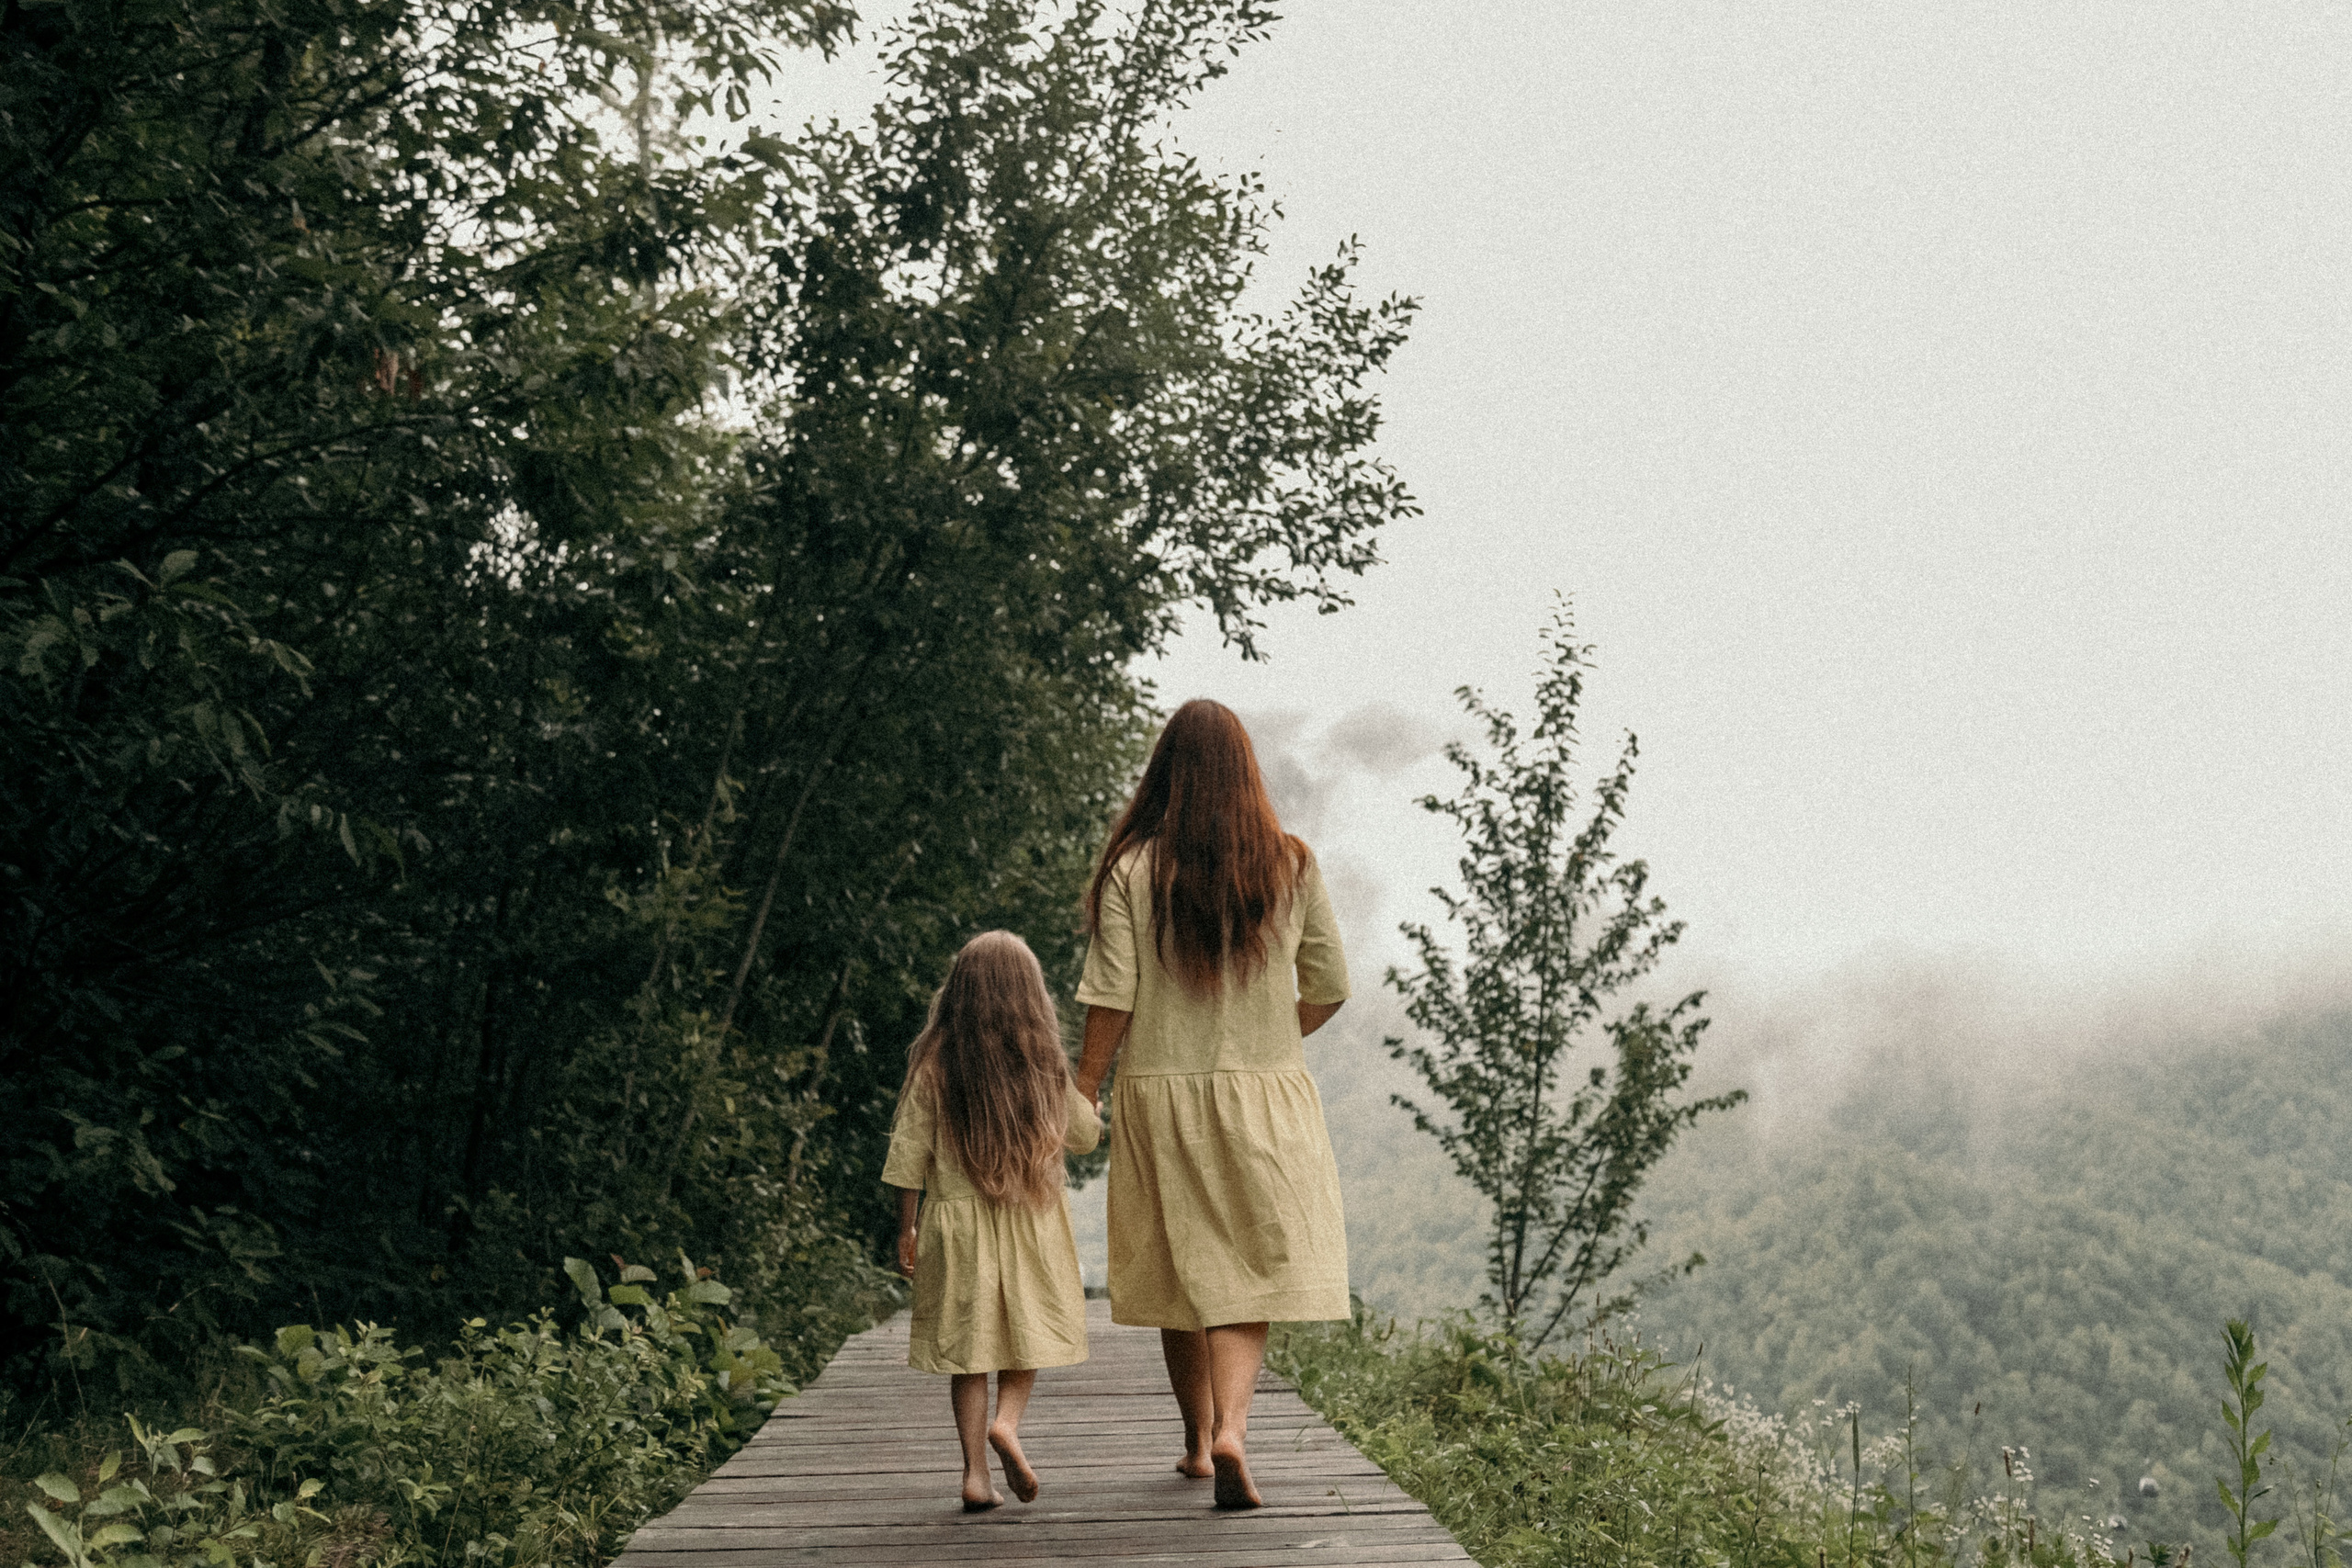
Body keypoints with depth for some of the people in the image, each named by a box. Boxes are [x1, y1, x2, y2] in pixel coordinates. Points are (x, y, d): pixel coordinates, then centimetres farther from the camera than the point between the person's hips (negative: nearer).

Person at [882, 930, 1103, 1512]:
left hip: (956, 1218, 0)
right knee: (1028, 1329, 15)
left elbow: (911, 1148, -4)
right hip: (1032, 1218, 0)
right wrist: (1086, 1100, 28)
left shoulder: (932, 1061, -6)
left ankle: (976, 1474, 4)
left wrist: (907, 1227, 5)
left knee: (968, 1342, 6)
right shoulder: (1044, 1062, -5)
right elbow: (1084, 1135, 6)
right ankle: (1007, 1421, -10)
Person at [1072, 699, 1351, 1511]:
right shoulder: (1291, 866, -1)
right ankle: (1231, 1427, -18)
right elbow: (1329, 988, 4)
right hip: (1265, 1094, 0)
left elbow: (1111, 1001, -8)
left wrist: (1080, 1098, 1)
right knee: (1252, 1269, 2)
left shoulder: (1130, 870, -6)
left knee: (1180, 1267, 14)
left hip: (1160, 1093, 1)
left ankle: (1198, 1439, 27)